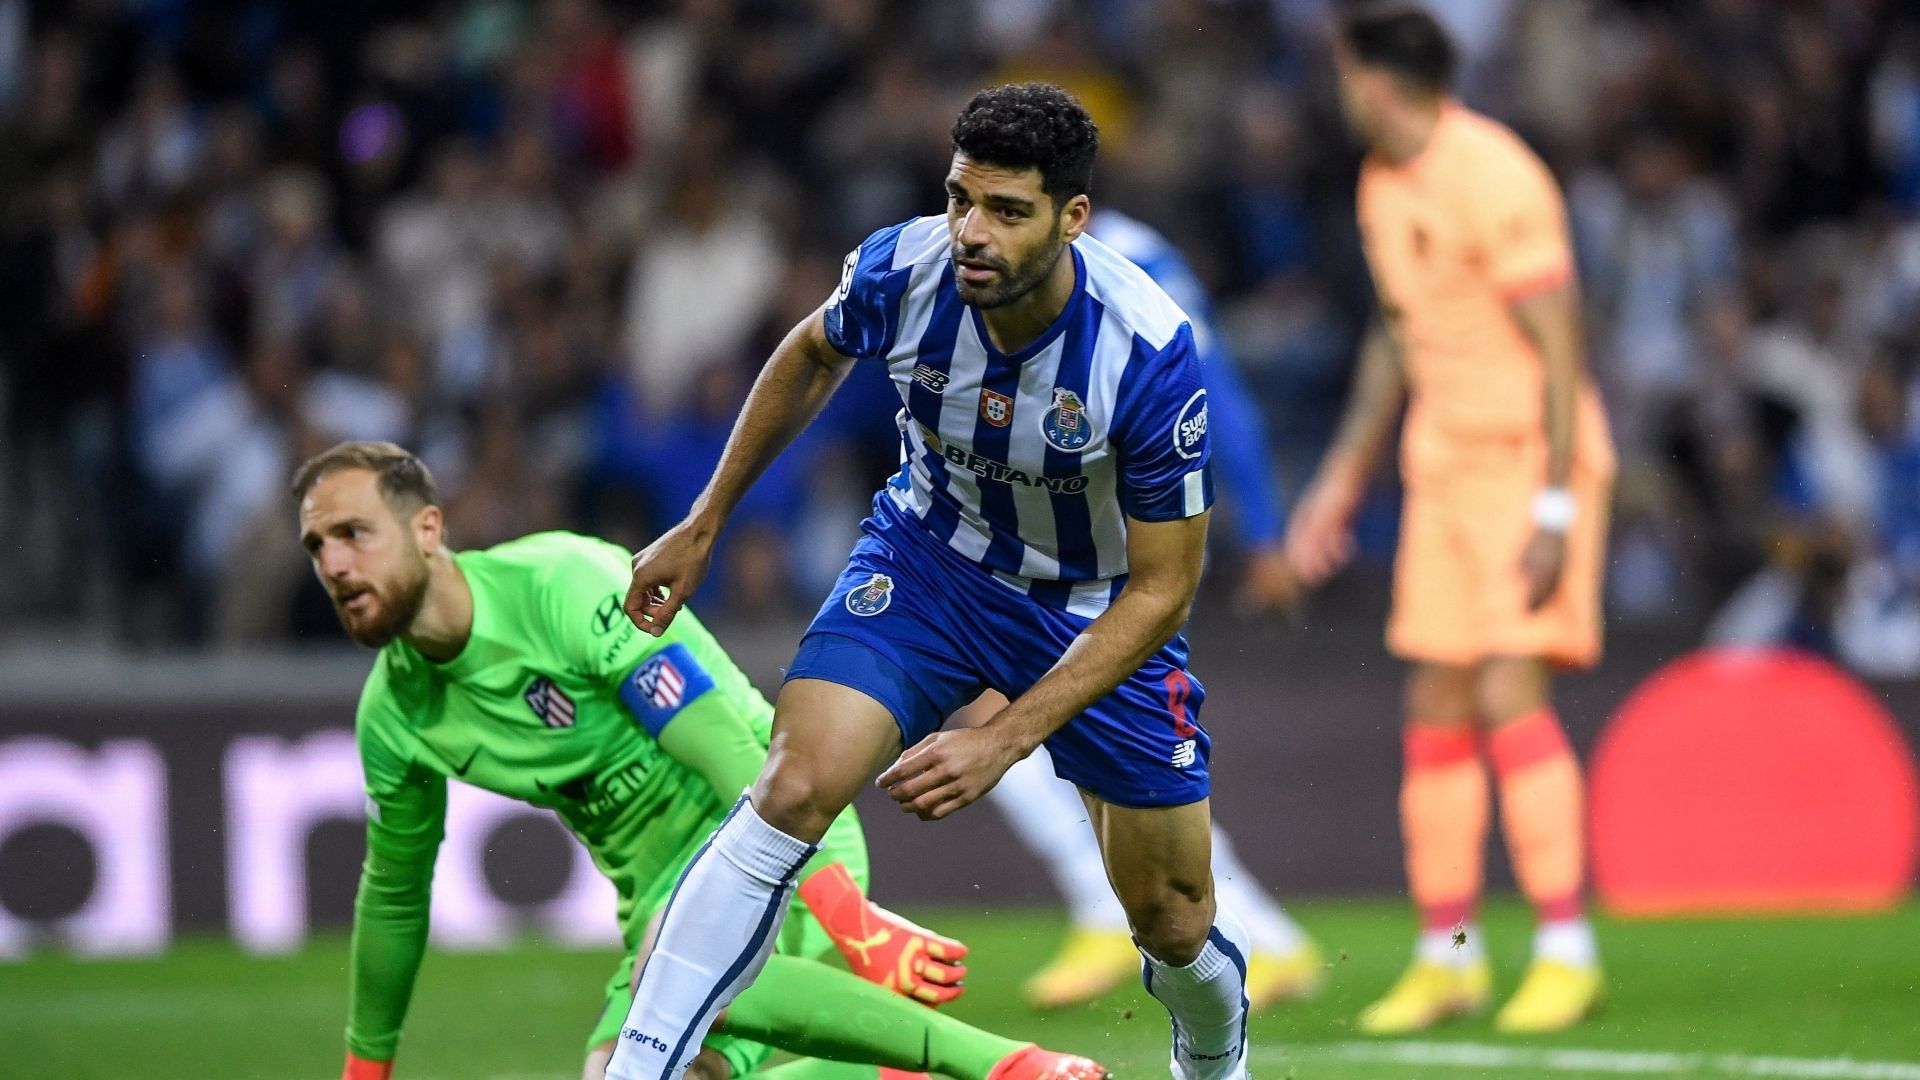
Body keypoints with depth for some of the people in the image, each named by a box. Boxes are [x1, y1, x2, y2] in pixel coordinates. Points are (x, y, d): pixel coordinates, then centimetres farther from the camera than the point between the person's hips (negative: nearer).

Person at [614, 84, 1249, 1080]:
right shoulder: (901, 270, -24)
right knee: (791, 791, -24)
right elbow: (814, 356, 4)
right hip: (930, 553, 1)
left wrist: (1003, 741, -30)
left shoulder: (1150, 353, -32)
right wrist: (703, 526, 8)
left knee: (1173, 926, 7)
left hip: (1098, 609, -1)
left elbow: (1160, 590, -24)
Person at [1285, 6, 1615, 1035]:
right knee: (1437, 708, 5)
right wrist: (1342, 477, 24)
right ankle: (1446, 955, 13)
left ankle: (1567, 950, -10)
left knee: (1509, 694, -15)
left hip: (1533, 459, -8)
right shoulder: (1382, 183, 10)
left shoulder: (1494, 179, -18)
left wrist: (1554, 511, -22)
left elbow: (1559, 350, -18)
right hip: (1443, 467, 8)